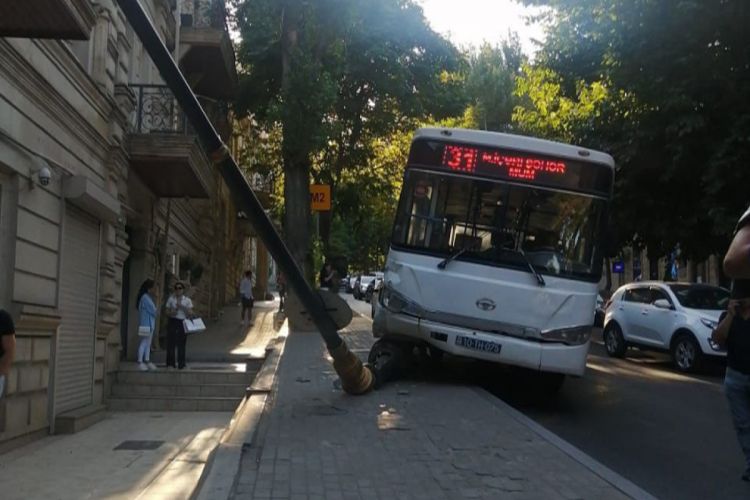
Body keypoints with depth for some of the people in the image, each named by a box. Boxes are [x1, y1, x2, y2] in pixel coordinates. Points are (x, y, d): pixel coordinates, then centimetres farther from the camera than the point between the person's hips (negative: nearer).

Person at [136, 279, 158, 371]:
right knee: (144, 342, -6)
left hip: (150, 323, 9)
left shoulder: (149, 297, 15)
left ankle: (147, 361, 15)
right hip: (146, 323, -9)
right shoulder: (145, 298, -15)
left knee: (148, 343, 11)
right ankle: (140, 362, -3)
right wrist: (155, 313, 5)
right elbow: (153, 311, -14)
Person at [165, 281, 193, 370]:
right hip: (173, 322, 0)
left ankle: (181, 364, 3)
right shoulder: (171, 299, 8)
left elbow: (190, 314, 0)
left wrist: (182, 307, -12)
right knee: (171, 343, -4)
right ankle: (170, 363, 3)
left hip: (183, 323, 0)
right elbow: (167, 312, 10)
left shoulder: (187, 300, 6)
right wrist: (171, 313, -12)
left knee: (181, 344, -2)